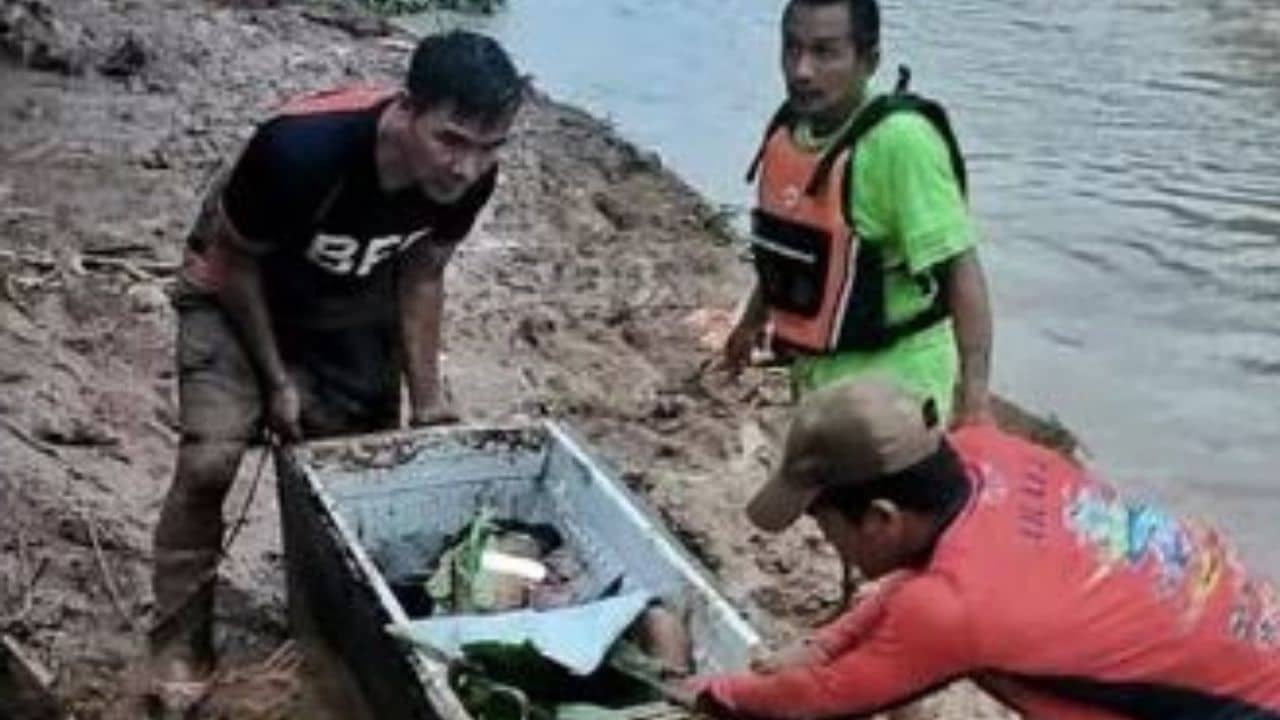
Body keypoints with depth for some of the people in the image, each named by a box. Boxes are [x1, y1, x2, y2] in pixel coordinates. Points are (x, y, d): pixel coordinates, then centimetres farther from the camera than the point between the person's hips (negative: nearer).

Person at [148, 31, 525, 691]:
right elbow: (235, 262, -22)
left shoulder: (470, 176, -26)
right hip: (238, 292, -4)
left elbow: (421, 273, -7)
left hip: (354, 305, 5)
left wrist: (426, 396, -5)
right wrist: (276, 380, -17)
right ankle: (179, 639, 1)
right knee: (210, 459, -17)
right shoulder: (302, 150, -41)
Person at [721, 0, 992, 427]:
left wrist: (974, 391, -34)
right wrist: (754, 320, 26)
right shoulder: (789, 129, -3)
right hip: (816, 371, 8)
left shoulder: (901, 141, -27)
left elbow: (961, 269, -28)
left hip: (893, 378, -8)